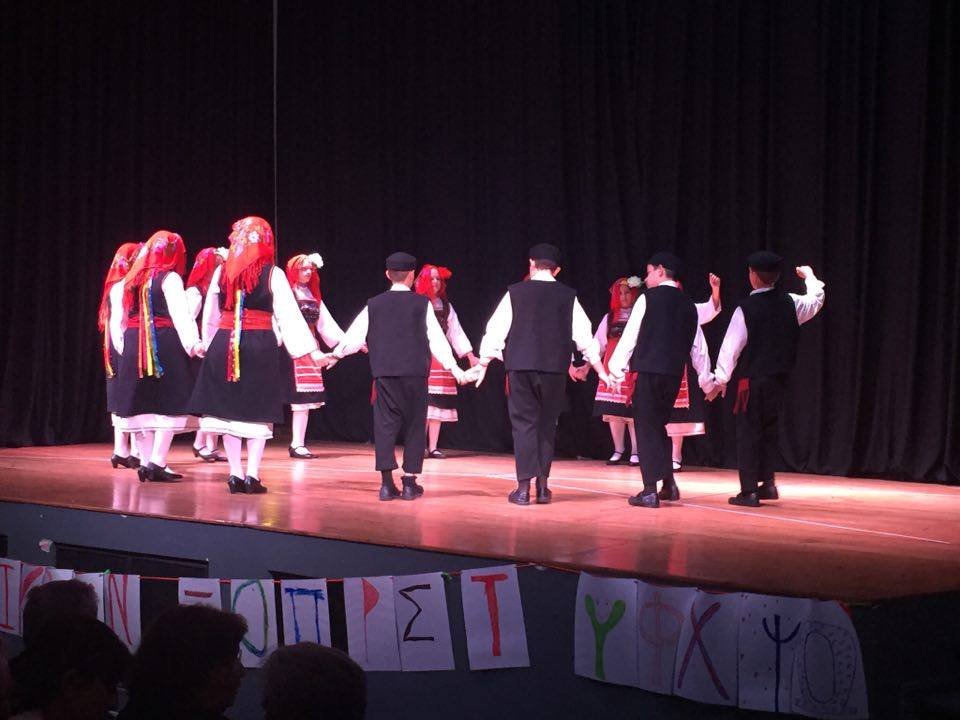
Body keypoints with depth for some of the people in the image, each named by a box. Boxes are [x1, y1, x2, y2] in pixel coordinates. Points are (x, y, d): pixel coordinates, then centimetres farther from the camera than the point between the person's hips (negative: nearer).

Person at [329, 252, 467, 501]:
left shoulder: (374, 304, 5)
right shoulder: (421, 304, -1)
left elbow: (355, 334, 8)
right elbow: (436, 338, -2)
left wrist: (336, 354, 22)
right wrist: (453, 367, 3)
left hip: (384, 372, 2)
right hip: (415, 372, -2)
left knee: (385, 424, 3)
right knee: (414, 425, 7)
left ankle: (386, 482, -4)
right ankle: (410, 481, 4)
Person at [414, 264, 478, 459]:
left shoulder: (445, 306, 14)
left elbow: (455, 331, 14)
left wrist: (470, 355, 9)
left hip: (441, 358, 5)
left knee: (438, 404, 2)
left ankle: (433, 447, 4)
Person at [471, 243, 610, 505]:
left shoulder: (515, 293, 1)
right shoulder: (567, 296, 3)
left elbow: (496, 330, 1)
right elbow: (584, 334, 4)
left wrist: (483, 364, 9)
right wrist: (599, 369, 12)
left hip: (520, 366, -1)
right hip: (554, 367, 1)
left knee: (524, 423, 4)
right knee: (546, 425, 12)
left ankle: (524, 486, -2)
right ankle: (543, 486, 10)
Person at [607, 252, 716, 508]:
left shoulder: (648, 299, -4)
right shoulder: (687, 304, 12)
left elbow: (629, 337, -6)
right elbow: (698, 345, 15)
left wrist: (615, 371, -3)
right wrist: (707, 380, 22)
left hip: (648, 371, -5)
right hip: (674, 373, 5)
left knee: (646, 427, 0)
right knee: (658, 425, 19)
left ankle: (650, 491, -4)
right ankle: (668, 484, 16)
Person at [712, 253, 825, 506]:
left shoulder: (746, 308, -13)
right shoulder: (790, 303, 1)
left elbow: (731, 347, -11)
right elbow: (816, 300, 21)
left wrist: (721, 379, -4)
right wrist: (810, 277, 38)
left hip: (753, 379, -5)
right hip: (780, 378, 5)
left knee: (748, 431, 0)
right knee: (770, 429, 19)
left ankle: (749, 490, -3)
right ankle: (768, 482, 18)